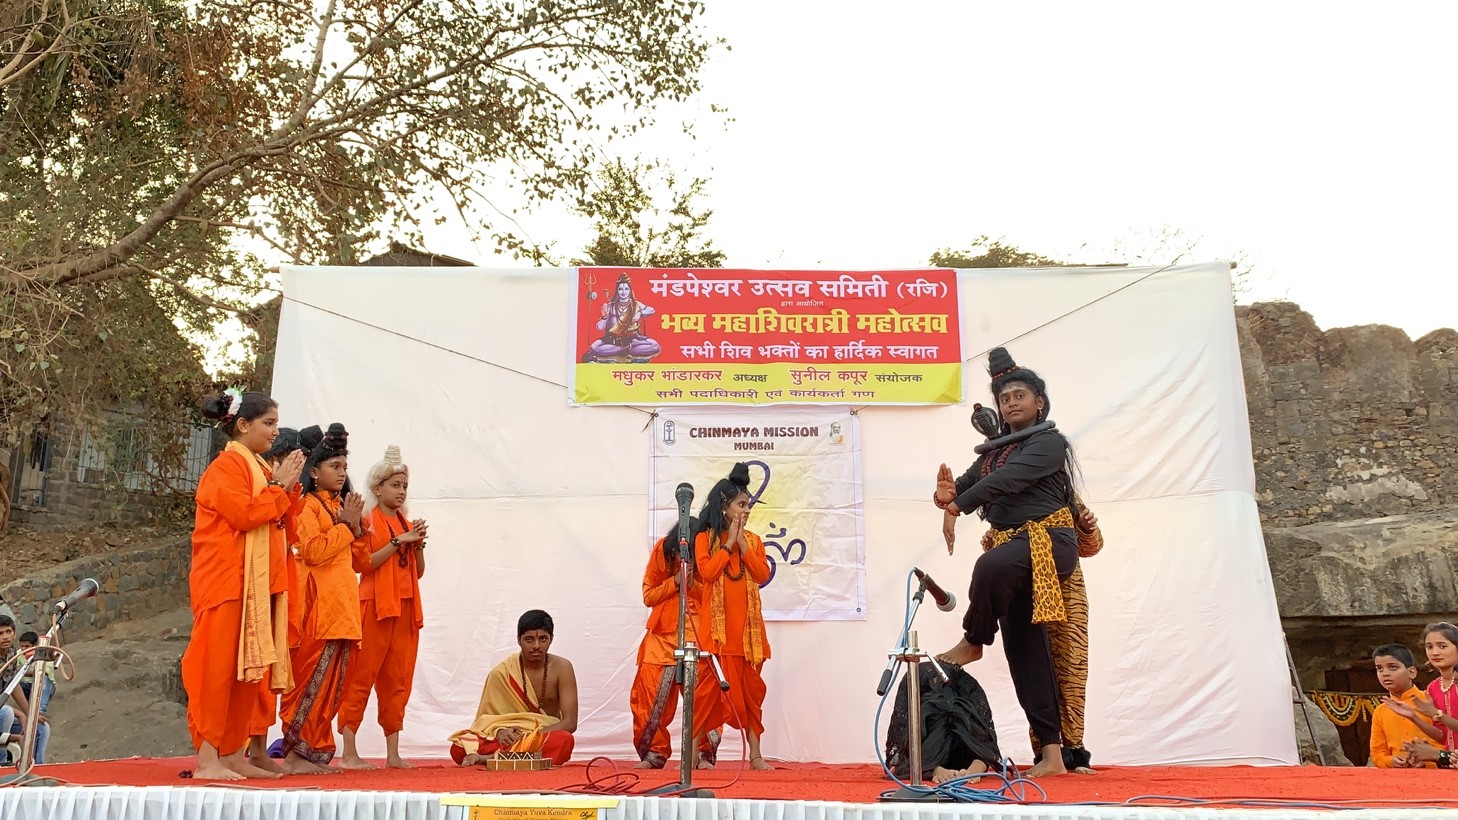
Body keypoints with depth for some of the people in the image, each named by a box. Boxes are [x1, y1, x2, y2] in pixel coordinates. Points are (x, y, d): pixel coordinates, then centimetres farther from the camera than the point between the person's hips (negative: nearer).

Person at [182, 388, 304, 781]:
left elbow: (278, 524, 18)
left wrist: (286, 487, 4)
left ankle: (233, 755, 13)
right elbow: (244, 513, -20)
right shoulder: (226, 466, -7)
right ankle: (207, 759, -5)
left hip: (257, 583, 9)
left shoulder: (257, 468, 19)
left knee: (248, 669, 8)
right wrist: (280, 487, -9)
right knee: (218, 666, -8)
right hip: (227, 581, -9)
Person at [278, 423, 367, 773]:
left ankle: (317, 752, 12)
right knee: (312, 679, -9)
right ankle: (295, 753, -5)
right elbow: (313, 551, -18)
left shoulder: (340, 507, 21)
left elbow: (358, 560, 18)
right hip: (319, 605, -8)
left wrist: (356, 527, 2)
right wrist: (345, 525, -9)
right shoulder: (308, 505, -4)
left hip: (342, 605, 8)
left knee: (331, 683, 7)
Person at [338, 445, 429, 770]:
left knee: (397, 681, 6)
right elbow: (362, 563, -12)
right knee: (361, 678, -6)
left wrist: (418, 544, 0)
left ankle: (393, 753, 10)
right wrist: (398, 541, -14)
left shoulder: (406, 523, 18)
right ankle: (349, 753, -3)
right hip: (375, 606, -6)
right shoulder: (367, 520, 0)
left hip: (406, 607, 6)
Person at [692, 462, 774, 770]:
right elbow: (706, 572, -12)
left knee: (750, 687, 5)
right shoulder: (705, 537, 2)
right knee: (710, 686, -5)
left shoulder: (753, 540, 13)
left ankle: (755, 755, 11)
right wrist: (729, 543, -9)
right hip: (717, 624, -4)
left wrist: (743, 545, -6)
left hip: (747, 624, 4)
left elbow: (763, 574, 1)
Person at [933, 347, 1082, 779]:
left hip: (1049, 541, -7)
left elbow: (1007, 479, -18)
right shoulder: (995, 448, 19)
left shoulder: (1050, 441, -2)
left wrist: (956, 508, -25)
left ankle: (972, 642, -11)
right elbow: (968, 483, 8)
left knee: (990, 566, -38)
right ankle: (1051, 752, 3)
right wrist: (947, 494, -17)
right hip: (1013, 546, 7)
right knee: (1024, 648, 0)